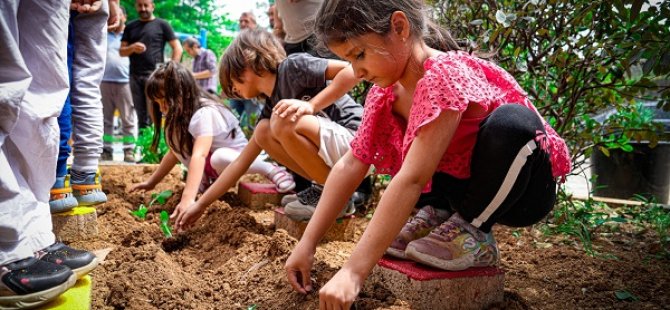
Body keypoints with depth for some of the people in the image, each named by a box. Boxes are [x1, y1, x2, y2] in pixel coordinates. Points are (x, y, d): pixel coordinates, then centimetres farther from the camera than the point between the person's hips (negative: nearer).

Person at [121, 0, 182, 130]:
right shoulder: (130, 26, 16)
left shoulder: (161, 25, 4)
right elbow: (121, 51, 15)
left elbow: (177, 48, 1)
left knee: (155, 113, -7)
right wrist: (132, 48, -8)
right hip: (135, 76, 4)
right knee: (140, 114, 5)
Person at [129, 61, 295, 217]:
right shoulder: (181, 114, -3)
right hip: (209, 161, 8)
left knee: (219, 159, -43)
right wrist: (151, 182, 5)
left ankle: (270, 169, -19)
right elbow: (175, 152, 6)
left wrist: (188, 198, -50)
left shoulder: (204, 113, -30)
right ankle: (204, 180, -3)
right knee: (172, 132, -11)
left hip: (235, 157, -8)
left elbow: (199, 155, -42)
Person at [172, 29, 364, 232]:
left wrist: (311, 105, -23)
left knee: (285, 122, -25)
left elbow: (352, 71, -18)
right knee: (263, 132, 4)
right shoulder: (271, 109, 12)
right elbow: (241, 163, 14)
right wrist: (201, 204, 14)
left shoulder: (294, 67, -8)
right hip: (336, 157, 8)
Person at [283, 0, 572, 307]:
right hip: (469, 188, 7)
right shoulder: (386, 90, -6)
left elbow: (411, 180, -37)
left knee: (511, 120, -36)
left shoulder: (445, 75, -31)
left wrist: (354, 272, -38)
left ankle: (472, 234, -14)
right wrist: (307, 243, -11)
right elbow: (350, 165, -7)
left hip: (523, 190, -6)